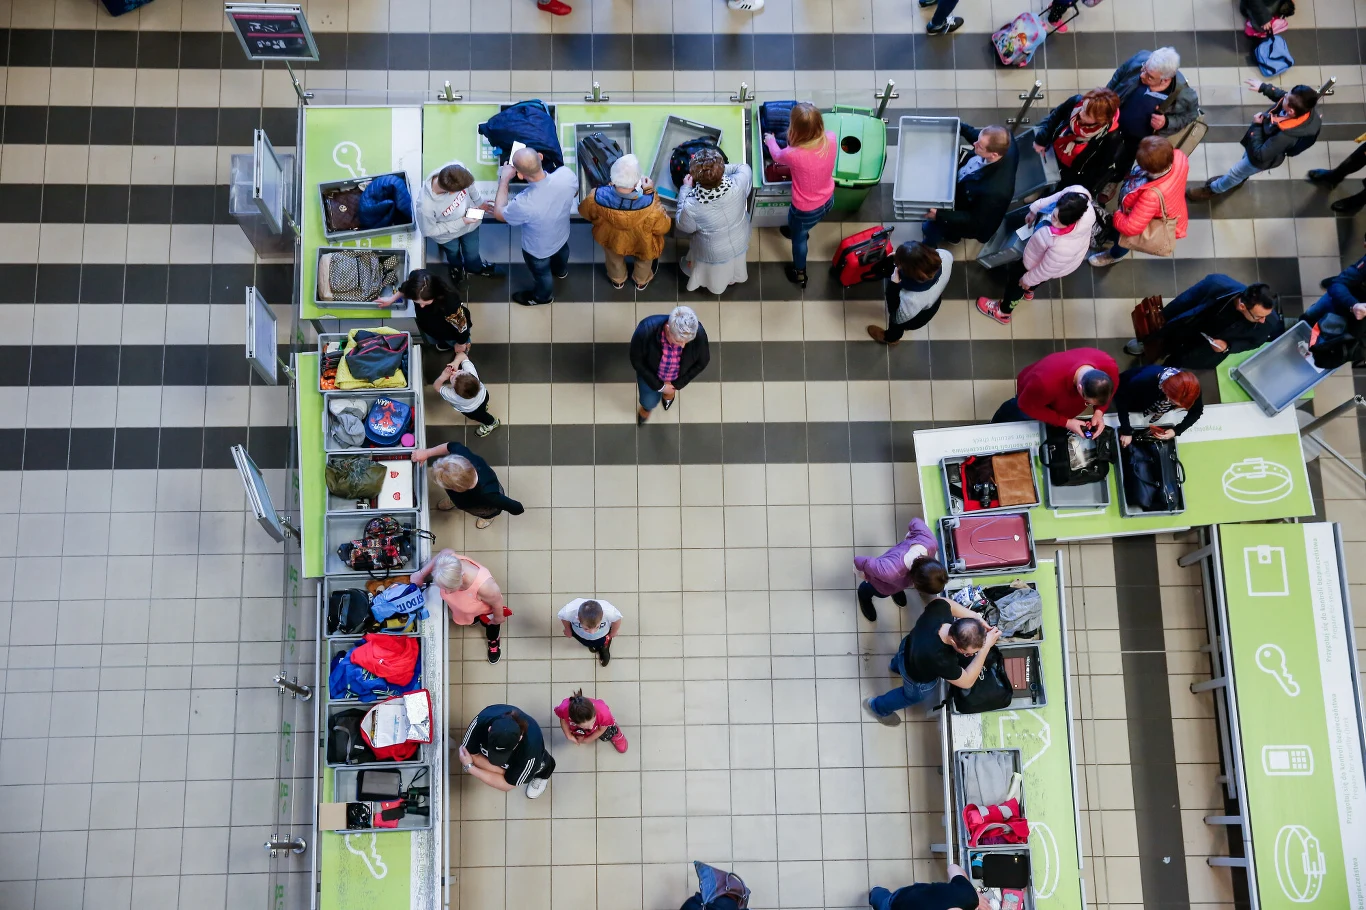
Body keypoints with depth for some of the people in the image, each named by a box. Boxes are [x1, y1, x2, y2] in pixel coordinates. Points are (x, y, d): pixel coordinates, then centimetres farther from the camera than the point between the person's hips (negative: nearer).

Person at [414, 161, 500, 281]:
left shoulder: (458, 169, -38)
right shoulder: (426, 205, -47)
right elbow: (430, 231, -26)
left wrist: (479, 201, 3)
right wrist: (460, 223, -27)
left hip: (470, 220, 2)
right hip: (448, 235, -2)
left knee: (472, 253, 30)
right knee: (453, 253, 33)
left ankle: (475, 268, 65)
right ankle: (456, 266, 68)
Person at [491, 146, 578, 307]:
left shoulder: (525, 204, -47)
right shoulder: (566, 174, -35)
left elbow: (499, 213, -23)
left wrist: (504, 179, -16)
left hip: (538, 250, -4)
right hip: (562, 235, 4)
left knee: (541, 274, 30)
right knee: (561, 252, 39)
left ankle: (543, 296, 62)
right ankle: (561, 270, 73)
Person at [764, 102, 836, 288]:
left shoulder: (793, 154, -37)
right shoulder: (832, 139, -26)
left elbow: (777, 156, -9)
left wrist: (770, 141, 12)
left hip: (807, 210, -4)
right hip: (828, 200, 5)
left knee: (798, 238, 29)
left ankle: (799, 273, 55)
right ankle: (799, 230, 73)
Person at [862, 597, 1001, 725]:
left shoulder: (938, 609, -38)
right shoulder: (941, 661, -49)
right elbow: (967, 681, -30)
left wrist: (976, 617, -20)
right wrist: (986, 647, -36)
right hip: (918, 678, -5)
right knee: (912, 696, 31)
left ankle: (895, 665, 76)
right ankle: (877, 707, 58)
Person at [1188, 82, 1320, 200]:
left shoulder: (1286, 135, -48)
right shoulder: (1303, 107, -29)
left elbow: (1260, 154, -33)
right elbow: (1281, 95, -4)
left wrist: (1256, 126, -28)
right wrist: (1263, 86, -9)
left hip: (1261, 156, -6)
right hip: (1266, 140, 6)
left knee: (1234, 173, 22)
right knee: (1244, 161, 35)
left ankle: (1212, 189, 51)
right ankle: (1237, 180, 66)